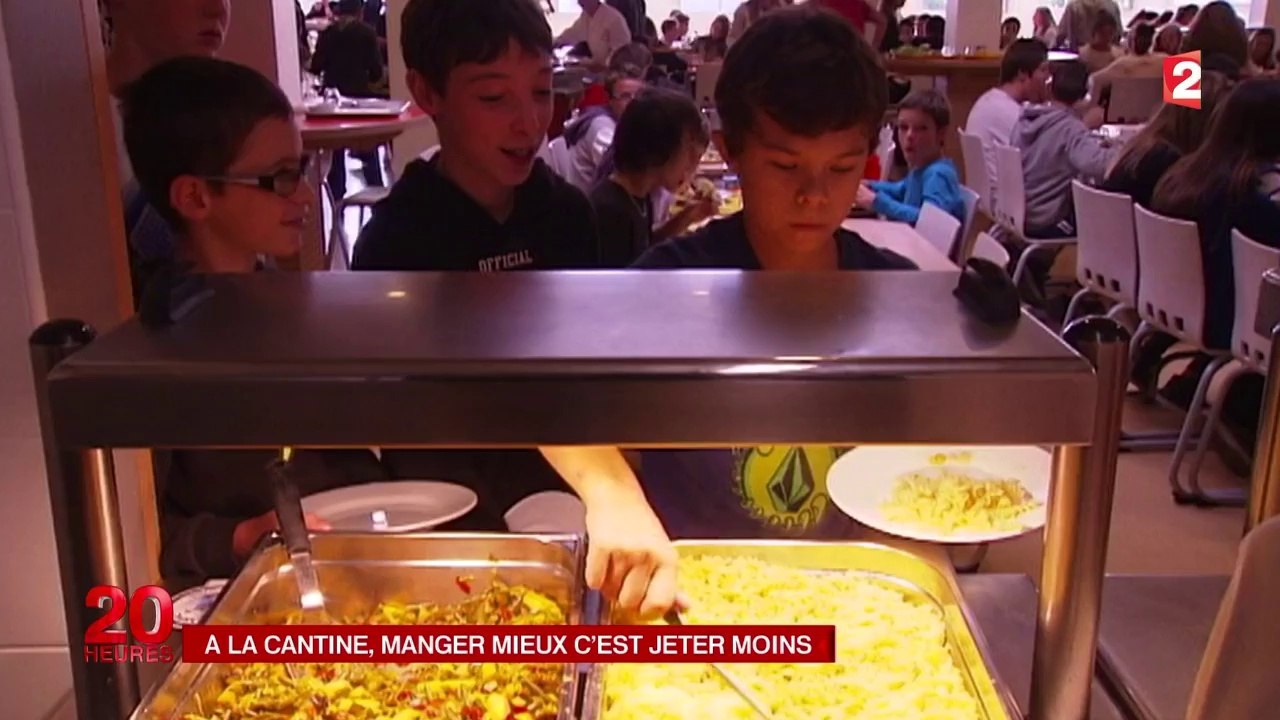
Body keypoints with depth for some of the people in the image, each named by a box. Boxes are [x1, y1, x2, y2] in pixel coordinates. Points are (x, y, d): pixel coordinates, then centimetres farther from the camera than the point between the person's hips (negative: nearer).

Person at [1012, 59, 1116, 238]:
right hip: (1046, 223, -7)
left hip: (1018, 216, 8)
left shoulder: (1024, 120, 1)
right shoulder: (1069, 127, -20)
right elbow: (1097, 165, -36)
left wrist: (1083, 127, 16)